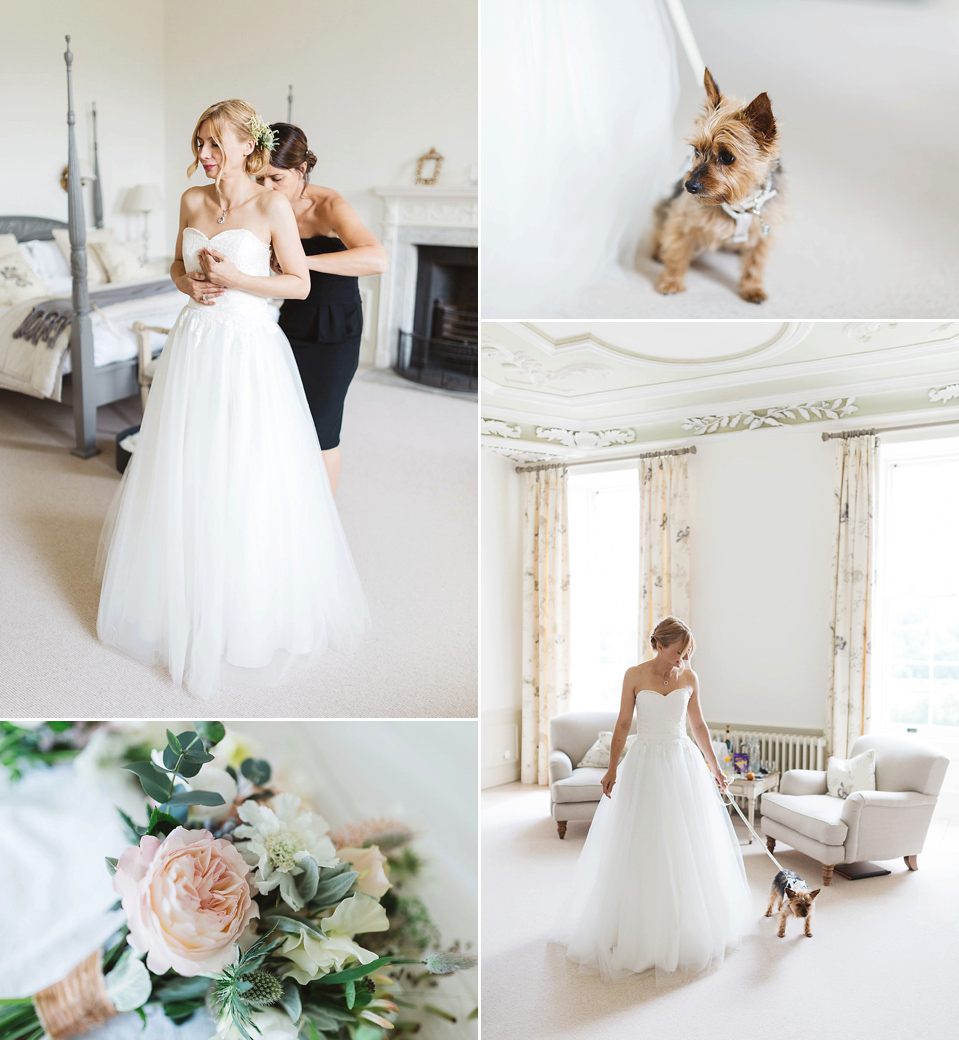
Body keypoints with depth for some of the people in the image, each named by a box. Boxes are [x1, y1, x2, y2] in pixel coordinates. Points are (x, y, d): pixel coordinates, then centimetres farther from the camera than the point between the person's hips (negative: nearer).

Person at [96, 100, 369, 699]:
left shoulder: (272, 206, -7)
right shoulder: (192, 201, 9)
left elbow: (301, 284, -5)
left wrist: (234, 278, -15)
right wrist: (187, 283, -2)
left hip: (249, 349, -5)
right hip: (194, 344, 5)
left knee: (246, 483, 0)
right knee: (185, 476, 11)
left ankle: (251, 611, 18)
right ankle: (186, 599, 30)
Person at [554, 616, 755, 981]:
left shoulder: (689, 677, 1)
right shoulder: (635, 676, -6)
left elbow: (698, 725, 11)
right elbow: (623, 724, -2)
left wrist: (714, 767, 13)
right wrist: (612, 769, -8)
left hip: (683, 764, 2)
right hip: (645, 763, -2)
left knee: (687, 846, 7)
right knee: (642, 847, 1)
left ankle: (689, 928, 24)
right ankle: (640, 931, 13)